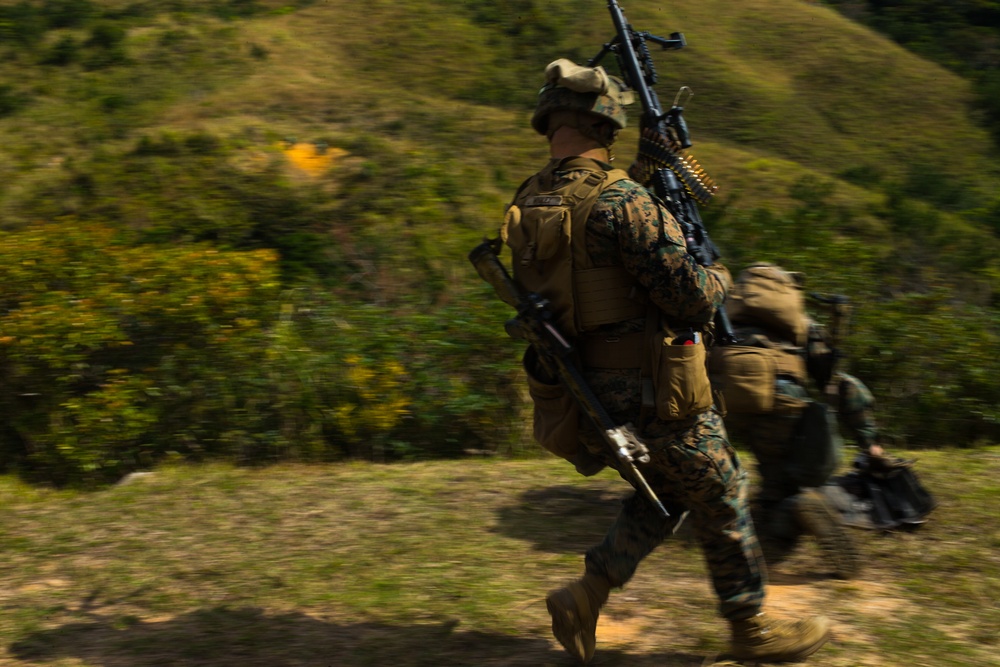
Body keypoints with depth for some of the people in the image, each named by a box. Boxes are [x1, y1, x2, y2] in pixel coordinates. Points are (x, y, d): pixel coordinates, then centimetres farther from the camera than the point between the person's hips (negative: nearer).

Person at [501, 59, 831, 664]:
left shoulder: (527, 205, 3)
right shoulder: (619, 201, -23)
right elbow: (691, 297, -23)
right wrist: (719, 279, 1)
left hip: (590, 394, 8)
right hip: (652, 394, -8)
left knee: (666, 494, 25)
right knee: (722, 503, 12)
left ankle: (585, 597, 17)